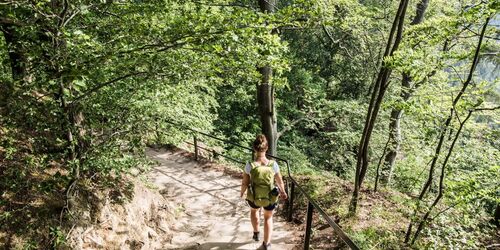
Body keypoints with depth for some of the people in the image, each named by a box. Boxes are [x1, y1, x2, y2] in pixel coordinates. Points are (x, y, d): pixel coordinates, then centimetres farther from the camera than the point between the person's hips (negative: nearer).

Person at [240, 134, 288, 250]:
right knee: (268, 218, 29)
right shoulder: (273, 164, -23)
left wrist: (242, 193, 10)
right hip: (270, 198, 0)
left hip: (254, 197, 0)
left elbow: (245, 183, -12)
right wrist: (283, 192, 13)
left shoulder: (250, 166, -25)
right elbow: (280, 181, -7)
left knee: (254, 211, 36)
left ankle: (256, 233, 51)